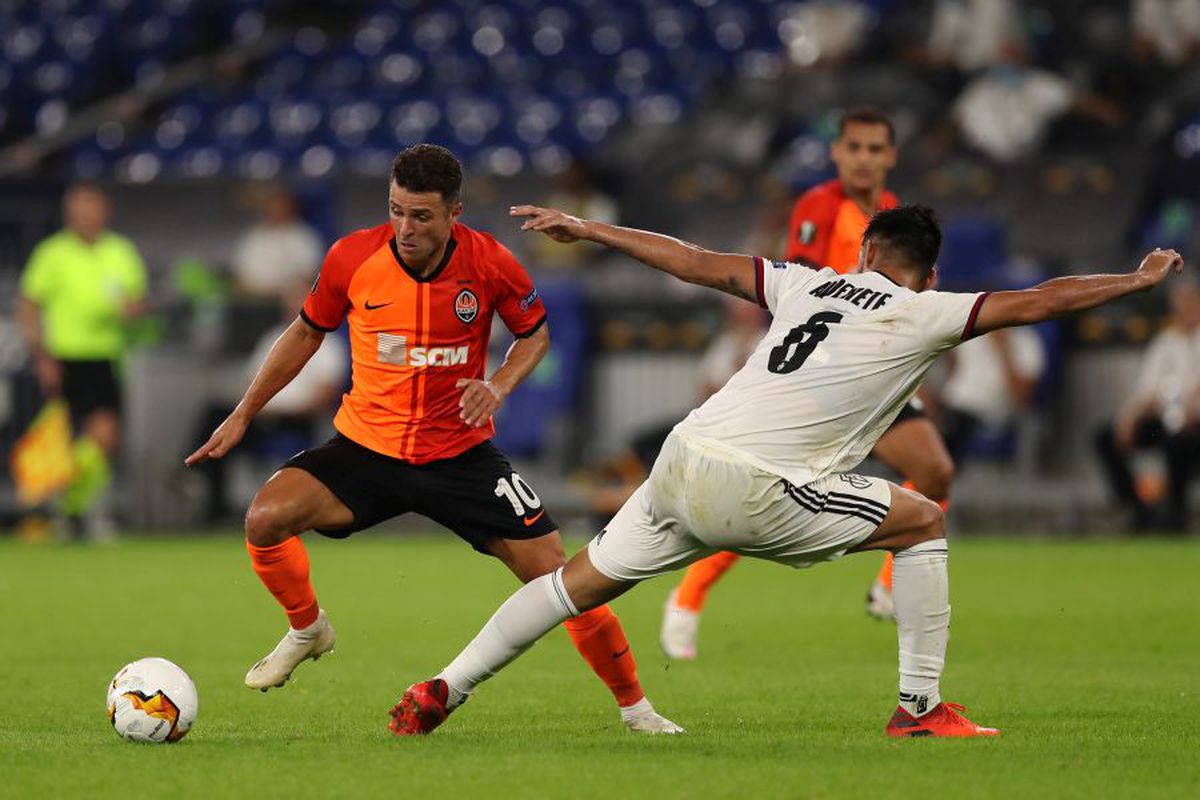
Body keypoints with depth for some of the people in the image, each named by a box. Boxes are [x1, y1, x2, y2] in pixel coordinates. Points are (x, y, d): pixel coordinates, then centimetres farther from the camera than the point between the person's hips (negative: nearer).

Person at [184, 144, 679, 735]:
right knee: (266, 516, -24)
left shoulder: (490, 264, -13)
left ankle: (633, 704, 11)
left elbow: (535, 334, 6)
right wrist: (241, 416, 8)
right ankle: (307, 630, 7)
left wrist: (500, 383, -15)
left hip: (460, 452, -1)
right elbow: (306, 333, 7)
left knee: (556, 575, -9)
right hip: (366, 447, 1)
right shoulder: (352, 258, -12)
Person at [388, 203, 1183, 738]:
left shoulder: (811, 283, 18)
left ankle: (443, 690, 17)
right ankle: (921, 708, 9)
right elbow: (1040, 301, 5)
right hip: (754, 490, -5)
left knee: (584, 580, 20)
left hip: (684, 461, 5)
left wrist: (585, 229, 30)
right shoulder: (924, 315, 5)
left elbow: (699, 262, 21)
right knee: (925, 520, 11)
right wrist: (1140, 280, 19)